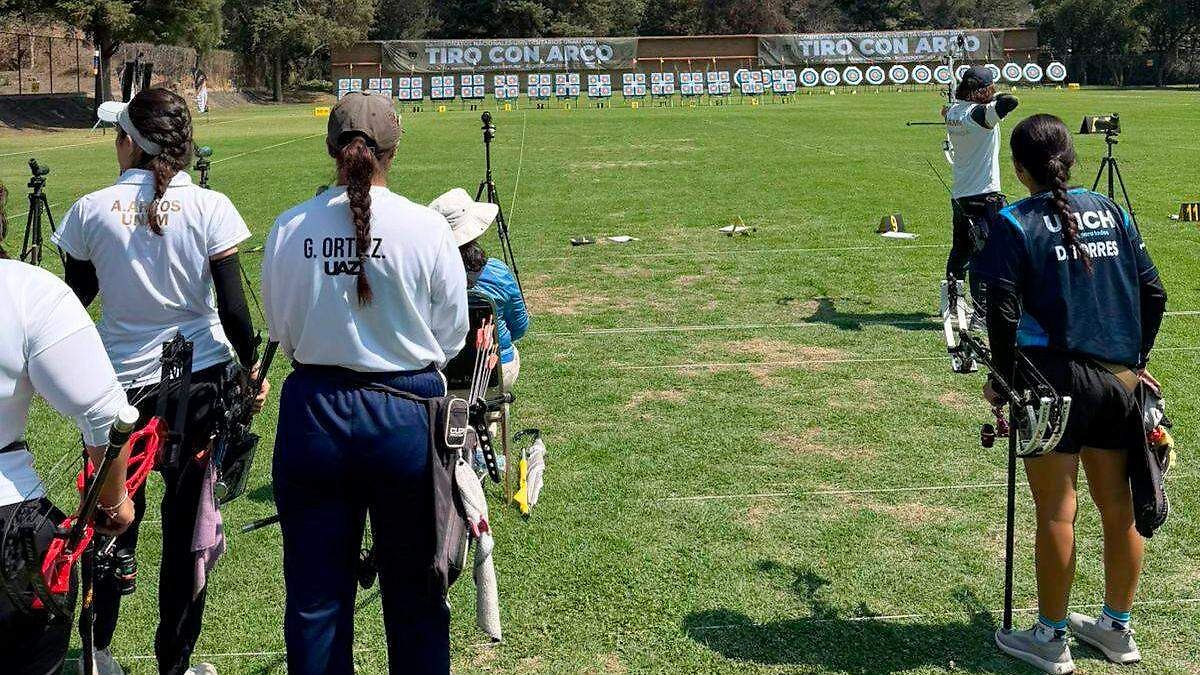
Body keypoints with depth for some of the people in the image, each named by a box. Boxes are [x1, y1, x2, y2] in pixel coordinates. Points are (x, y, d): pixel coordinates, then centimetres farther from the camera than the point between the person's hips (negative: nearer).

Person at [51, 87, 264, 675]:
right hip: (200, 382, -1)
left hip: (120, 382, 1)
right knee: (188, 524, 9)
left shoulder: (92, 210, -5)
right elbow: (233, 308, -9)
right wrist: (251, 371, 3)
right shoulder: (210, 208, -8)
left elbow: (75, 299, 6)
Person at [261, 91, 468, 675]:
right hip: (406, 414, -1)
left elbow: (281, 332, 6)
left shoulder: (290, 229, -5)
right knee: (413, 588, 14)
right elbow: (451, 336, -2)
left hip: (313, 413, 2)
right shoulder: (426, 227, -11)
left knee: (314, 594, 14)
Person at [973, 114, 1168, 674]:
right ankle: (1117, 629, 30)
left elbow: (1003, 312, -14)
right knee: (1118, 506, 14)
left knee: (1056, 511, 4)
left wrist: (1004, 377, -2)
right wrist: (1135, 360, 19)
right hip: (1119, 381, 5)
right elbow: (1153, 292, 9)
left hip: (1056, 379, -5)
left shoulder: (1015, 224, -6)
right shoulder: (1110, 211, 9)